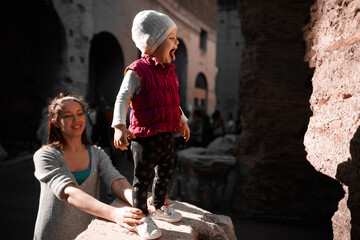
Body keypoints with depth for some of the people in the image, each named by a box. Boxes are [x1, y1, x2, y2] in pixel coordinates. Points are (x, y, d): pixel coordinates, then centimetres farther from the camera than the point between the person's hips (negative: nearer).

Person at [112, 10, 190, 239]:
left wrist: (182, 121, 30)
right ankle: (142, 217, 27)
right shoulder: (137, 71, -14)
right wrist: (119, 126, -28)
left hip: (167, 135, 8)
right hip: (145, 136, -8)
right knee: (142, 179, 6)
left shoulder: (169, 71, 11)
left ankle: (160, 207, 44)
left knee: (165, 174, 21)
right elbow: (122, 99, -16)